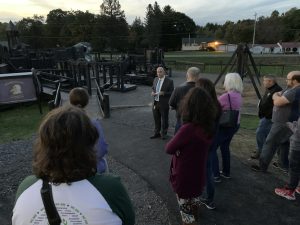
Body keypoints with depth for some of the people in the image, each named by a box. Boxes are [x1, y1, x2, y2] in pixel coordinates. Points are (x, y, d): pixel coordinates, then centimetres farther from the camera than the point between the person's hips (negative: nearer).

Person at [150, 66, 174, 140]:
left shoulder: (169, 81, -9)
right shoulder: (155, 79, 8)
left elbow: (172, 93, -9)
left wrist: (163, 93, -24)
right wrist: (152, 92, -1)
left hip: (164, 104, -5)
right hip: (155, 103, 5)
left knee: (164, 119, 8)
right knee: (156, 119, 15)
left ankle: (163, 134, 23)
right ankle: (157, 133, 29)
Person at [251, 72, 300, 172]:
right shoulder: (292, 89, 9)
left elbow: (278, 102, -26)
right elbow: (275, 95, 14)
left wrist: (276, 96, -8)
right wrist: (277, 96, -6)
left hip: (283, 124, -10)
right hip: (286, 122, 10)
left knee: (270, 144, -2)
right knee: (284, 143, 20)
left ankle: (262, 166, 8)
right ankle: (284, 165, 34)